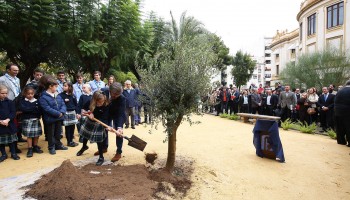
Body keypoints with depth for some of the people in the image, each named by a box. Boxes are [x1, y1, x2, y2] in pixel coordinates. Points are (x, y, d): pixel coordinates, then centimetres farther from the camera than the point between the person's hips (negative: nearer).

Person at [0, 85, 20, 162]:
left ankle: (13, 153, 22)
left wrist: (7, 120, -20)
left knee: (11, 139, 10)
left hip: (10, 124, 0)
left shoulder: (10, 102, -2)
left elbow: (13, 113, -5)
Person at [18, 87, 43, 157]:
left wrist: (29, 109, -14)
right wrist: (34, 108, -14)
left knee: (36, 134, 8)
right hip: (27, 120, -2)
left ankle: (35, 147, 24)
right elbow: (22, 108, -16)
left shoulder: (37, 101, 4)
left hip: (36, 120, 2)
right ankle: (30, 149, 10)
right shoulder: (22, 101, 1)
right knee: (29, 135, 0)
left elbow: (40, 110, -4)